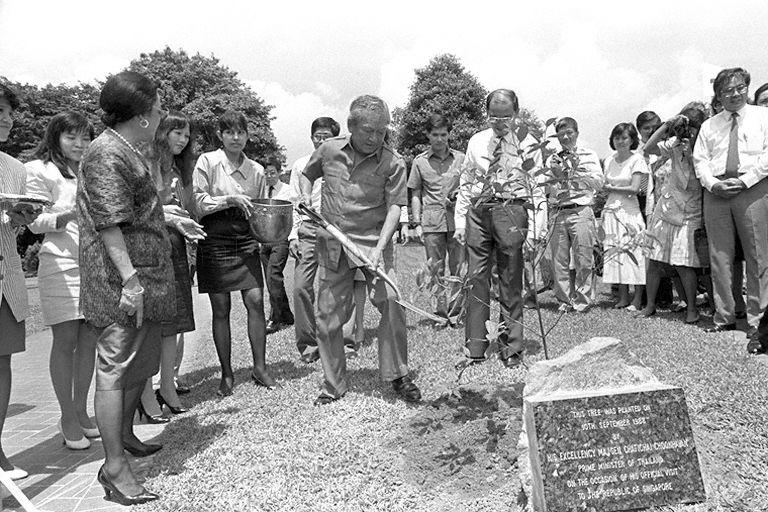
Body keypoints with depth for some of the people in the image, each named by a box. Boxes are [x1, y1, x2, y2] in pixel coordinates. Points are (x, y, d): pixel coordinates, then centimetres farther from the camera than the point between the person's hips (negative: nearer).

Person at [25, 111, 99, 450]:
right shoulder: (40, 169, 2)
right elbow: (35, 222, -5)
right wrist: (67, 216, -22)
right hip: (62, 263, -5)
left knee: (89, 339, 5)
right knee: (65, 339, -4)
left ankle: (81, 411, 16)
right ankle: (67, 418, 4)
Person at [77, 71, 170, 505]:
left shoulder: (129, 153, 18)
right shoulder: (107, 154, -15)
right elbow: (108, 223, -22)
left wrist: (174, 219, 33)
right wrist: (129, 278, -26)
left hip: (147, 278, 10)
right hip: (123, 283, -10)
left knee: (142, 363, 20)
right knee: (116, 368, -3)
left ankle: (124, 433, 38)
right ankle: (114, 466, 6)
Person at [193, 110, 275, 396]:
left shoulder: (256, 170, 7)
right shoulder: (207, 162, -3)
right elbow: (198, 203, -7)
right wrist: (230, 199, -18)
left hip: (246, 242, 3)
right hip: (215, 241, -3)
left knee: (256, 300, -4)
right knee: (221, 308, 3)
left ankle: (259, 367, 10)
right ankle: (227, 374, 15)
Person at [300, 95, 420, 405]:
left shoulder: (393, 164, -8)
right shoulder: (329, 150, 2)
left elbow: (394, 206, -13)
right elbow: (307, 174, 21)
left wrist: (379, 247, -25)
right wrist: (306, 195, 1)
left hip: (373, 241, -2)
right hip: (332, 244, 3)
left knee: (391, 303, -16)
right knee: (328, 315, 6)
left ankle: (397, 376, 4)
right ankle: (333, 384, 23)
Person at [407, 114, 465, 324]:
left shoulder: (461, 159, 9)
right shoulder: (420, 161, 9)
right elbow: (415, 195, 11)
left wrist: (459, 196, -6)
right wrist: (417, 223, 3)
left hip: (457, 220, 0)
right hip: (432, 222, 0)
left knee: (459, 269, -1)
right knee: (435, 270, 4)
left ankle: (454, 312, 7)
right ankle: (441, 312, 13)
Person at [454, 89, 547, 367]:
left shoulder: (528, 143, 5)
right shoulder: (476, 141, 13)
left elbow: (537, 188, 3)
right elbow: (465, 183, 15)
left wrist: (536, 228, -6)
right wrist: (460, 221, 8)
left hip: (511, 211, -3)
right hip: (478, 211, 3)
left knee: (511, 282, 2)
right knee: (476, 277, 2)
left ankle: (511, 348, 13)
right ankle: (475, 347, 12)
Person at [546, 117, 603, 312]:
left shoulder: (589, 155, 11)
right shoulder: (552, 159, 18)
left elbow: (599, 182, 0)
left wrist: (576, 171, -7)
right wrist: (557, 175, -4)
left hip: (581, 210, -3)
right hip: (558, 213, 3)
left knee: (583, 259, -5)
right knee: (559, 259, 0)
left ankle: (582, 300, 4)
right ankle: (564, 300, 10)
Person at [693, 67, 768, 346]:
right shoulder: (709, 125, 21)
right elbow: (700, 159, 11)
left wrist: (744, 180, -13)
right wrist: (712, 183, -7)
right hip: (716, 192, 2)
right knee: (719, 256, 0)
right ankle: (723, 317, 6)